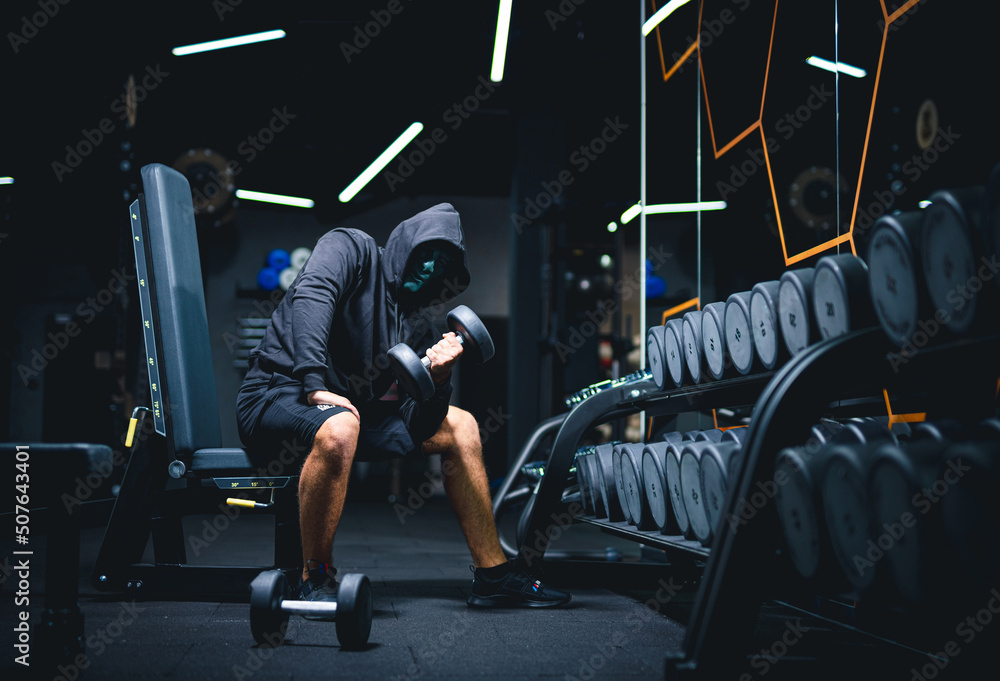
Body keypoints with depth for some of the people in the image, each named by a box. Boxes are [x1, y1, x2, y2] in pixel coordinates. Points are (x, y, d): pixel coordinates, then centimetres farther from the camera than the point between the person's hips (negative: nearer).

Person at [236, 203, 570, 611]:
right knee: (340, 428, -41)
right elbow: (311, 296, -24)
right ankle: (315, 580, -24)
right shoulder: (350, 248, -1)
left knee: (460, 426, 8)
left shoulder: (416, 326, 13)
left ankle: (494, 573, 9)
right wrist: (315, 384, -35)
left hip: (348, 406, 8)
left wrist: (437, 379, -17)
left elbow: (418, 428, 4)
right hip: (279, 391, -8)